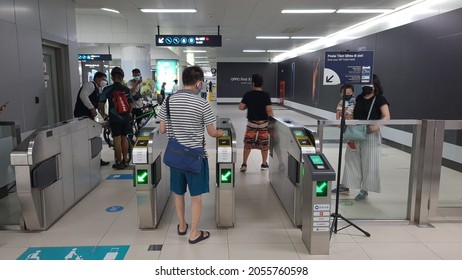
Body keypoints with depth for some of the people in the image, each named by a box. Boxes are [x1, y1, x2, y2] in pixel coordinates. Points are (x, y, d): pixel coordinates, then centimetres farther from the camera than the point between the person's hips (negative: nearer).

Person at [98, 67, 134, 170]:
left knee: (117, 140, 1)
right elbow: (131, 105, 6)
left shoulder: (107, 89, -6)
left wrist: (104, 115, 12)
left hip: (114, 118, -3)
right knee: (124, 138, 14)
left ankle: (119, 162, 7)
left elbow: (101, 105, -5)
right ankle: (125, 160, 22)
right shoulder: (126, 89, 4)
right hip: (126, 118, 4)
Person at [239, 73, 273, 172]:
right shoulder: (266, 95, -8)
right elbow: (269, 110, -12)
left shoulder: (248, 94, -6)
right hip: (263, 122, 0)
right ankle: (264, 164, 22)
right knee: (264, 143, 13)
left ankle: (244, 164, 10)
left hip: (251, 122, 0)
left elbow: (241, 107, -6)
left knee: (248, 143, 10)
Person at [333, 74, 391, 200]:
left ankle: (365, 190, 11)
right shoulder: (359, 98, 11)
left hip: (370, 134, -5)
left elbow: (386, 116, -10)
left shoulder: (380, 99, -4)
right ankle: (346, 185, 21)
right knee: (351, 159, 10)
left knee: (368, 162, 1)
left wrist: (377, 126, -28)